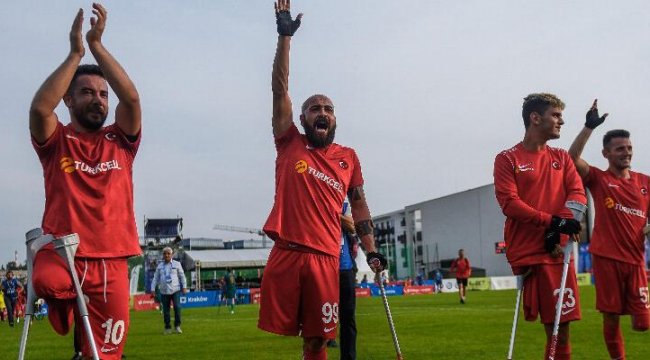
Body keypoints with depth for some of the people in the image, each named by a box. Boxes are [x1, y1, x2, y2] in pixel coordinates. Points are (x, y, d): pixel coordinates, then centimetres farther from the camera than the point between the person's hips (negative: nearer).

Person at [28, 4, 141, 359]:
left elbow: (131, 98, -7)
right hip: (61, 252, -2)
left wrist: (97, 45, -8)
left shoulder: (120, 141, 10)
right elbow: (39, 107, -16)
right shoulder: (56, 141, 6)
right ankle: (67, 312, 0)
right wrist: (75, 54, -13)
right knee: (48, 281, -36)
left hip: (111, 262, 2)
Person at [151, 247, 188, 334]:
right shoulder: (160, 266, 11)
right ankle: (167, 328, 13)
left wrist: (184, 287, 2)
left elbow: (182, 276, 8)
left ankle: (177, 326, 0)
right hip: (164, 291, 2)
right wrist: (153, 289, 6)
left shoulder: (176, 264, 5)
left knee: (177, 307, -14)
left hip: (175, 290, -2)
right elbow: (155, 278, 13)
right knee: (165, 310, 3)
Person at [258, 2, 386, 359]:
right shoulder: (289, 144, 8)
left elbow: (358, 204, 18)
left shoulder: (348, 157, 14)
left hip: (325, 258, 2)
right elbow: (280, 90, 2)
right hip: (285, 254, -1)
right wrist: (285, 36, -4)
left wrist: (371, 250, 8)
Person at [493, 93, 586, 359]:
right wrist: (553, 221, -19)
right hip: (525, 252, -4)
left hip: (558, 251, 4)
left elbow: (577, 194, 4)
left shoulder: (562, 158, 17)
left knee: (561, 325, 2)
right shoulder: (507, 159, 1)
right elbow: (509, 203, -10)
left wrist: (557, 230, -12)